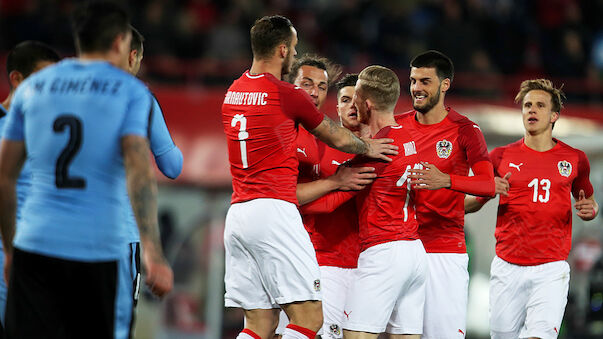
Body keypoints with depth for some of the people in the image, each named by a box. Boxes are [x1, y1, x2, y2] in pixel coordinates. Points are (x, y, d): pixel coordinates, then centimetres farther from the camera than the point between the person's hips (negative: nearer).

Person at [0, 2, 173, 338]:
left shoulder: (32, 87, 12)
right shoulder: (130, 91, 1)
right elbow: (139, 172, -12)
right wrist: (153, 255, -16)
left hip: (35, 247, 2)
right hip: (98, 251, -2)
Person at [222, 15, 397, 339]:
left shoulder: (233, 92, 15)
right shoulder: (287, 95, -6)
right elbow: (337, 137, 10)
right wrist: (367, 147, 30)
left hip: (237, 214, 8)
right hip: (274, 212, -8)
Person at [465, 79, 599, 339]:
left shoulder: (574, 159, 8)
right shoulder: (501, 157, 7)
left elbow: (589, 202, 23)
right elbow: (468, 204, 12)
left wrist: (590, 209, -1)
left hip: (551, 268, -1)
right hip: (507, 267, 1)